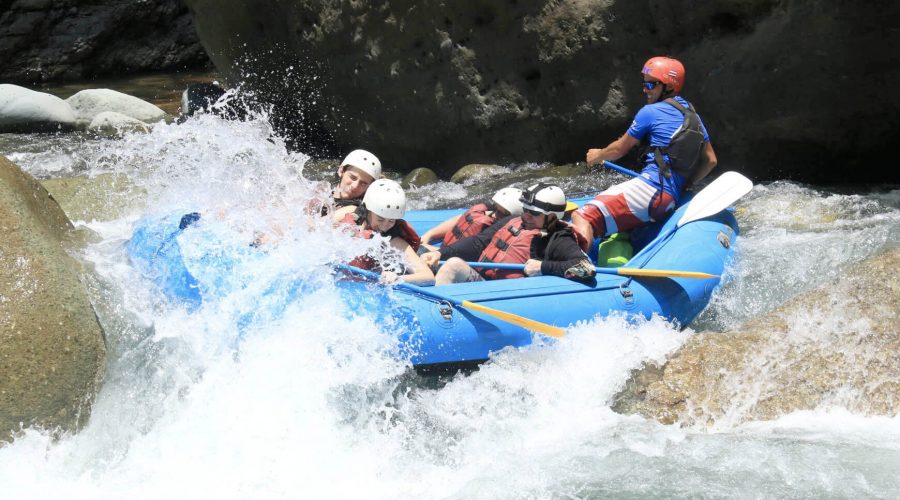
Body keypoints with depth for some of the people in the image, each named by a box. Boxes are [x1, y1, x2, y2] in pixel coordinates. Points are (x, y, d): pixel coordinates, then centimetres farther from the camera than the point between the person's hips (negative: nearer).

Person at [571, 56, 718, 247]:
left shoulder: (650, 112, 1)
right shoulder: (693, 116, 22)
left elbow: (619, 149, 11)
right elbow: (710, 160, 24)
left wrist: (598, 155, 30)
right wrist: (684, 183, 31)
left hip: (649, 188, -9)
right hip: (671, 201, 9)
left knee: (581, 217, -24)